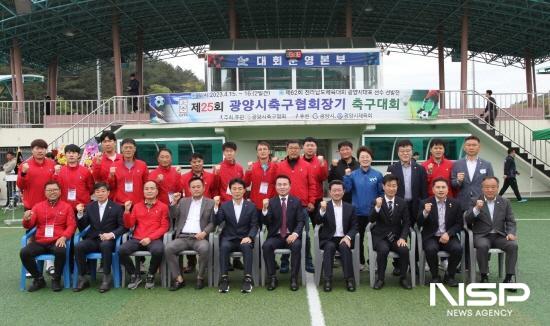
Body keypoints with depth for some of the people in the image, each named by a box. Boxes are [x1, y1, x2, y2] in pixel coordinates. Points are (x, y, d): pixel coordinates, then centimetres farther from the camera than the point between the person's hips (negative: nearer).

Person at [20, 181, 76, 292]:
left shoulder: (66, 207, 8)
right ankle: (39, 279, -3)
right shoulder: (38, 206, 14)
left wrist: (64, 237, -18)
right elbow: (29, 226, 9)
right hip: (40, 242, 3)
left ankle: (56, 279, -10)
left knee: (61, 252, -35)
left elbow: (71, 225, 1)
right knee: (24, 252, -23)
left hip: (57, 241, -3)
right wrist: (26, 220, -16)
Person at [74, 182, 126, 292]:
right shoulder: (89, 207, 14)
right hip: (93, 239, 3)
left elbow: (123, 226, -1)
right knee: (78, 246, -26)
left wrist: (112, 234, -19)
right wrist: (80, 214, -9)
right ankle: (82, 278, -14)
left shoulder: (117, 207, 5)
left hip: (108, 240, -3)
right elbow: (82, 227, 8)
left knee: (105, 245, -37)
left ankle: (106, 278, -24)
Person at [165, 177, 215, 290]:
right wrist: (174, 202, -3)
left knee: (205, 249, -35)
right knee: (168, 248, -25)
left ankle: (200, 278, -13)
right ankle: (179, 279, -14)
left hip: (199, 237, -3)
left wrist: (204, 232, -13)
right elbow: (173, 215, 12)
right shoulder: (183, 201, 22)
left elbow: (212, 222, 4)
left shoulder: (210, 203, 11)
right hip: (182, 237, 3)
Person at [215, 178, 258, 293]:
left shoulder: (251, 206, 8)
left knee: (247, 246, -33)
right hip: (228, 238, 1)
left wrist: (249, 237, -16)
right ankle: (224, 278, -29)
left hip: (244, 239, -1)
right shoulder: (224, 206, 10)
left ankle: (248, 278, -32)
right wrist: (216, 206, -14)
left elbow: (254, 225, 3)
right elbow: (217, 222, -1)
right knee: (224, 246, -32)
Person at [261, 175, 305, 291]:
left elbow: (301, 221, -1)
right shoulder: (271, 202, 6)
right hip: (276, 236, 1)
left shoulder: (296, 202, 6)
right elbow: (267, 222, -3)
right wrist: (264, 209, -22)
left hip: (291, 236, -1)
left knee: (296, 245, -32)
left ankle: (294, 278, -21)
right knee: (266, 246, -29)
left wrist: (295, 233, -20)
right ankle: (272, 278, -17)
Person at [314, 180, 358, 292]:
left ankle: (349, 279, -26)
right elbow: (317, 221, -11)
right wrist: (322, 210, -31)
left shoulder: (350, 207, 10)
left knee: (345, 247, -31)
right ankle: (327, 279, -31)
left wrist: (348, 237, -12)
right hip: (328, 239, -1)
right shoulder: (324, 206, 4)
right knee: (330, 247, -33)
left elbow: (354, 227, 8)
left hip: (344, 239, 1)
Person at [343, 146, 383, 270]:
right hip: (358, 212, 1)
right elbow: (346, 189, -10)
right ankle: (360, 262, 23)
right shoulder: (353, 174, 0)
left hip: (373, 212, -1)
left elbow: (382, 193, 2)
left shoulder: (377, 175, -3)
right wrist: (347, 176, -20)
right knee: (358, 238, 10)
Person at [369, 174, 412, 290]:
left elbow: (406, 223, 5)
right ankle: (380, 278, -12)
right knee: (383, 249, -31)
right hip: (380, 236, -2)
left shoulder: (402, 203, 6)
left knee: (404, 250, -26)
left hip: (396, 237, 2)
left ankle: (403, 278, -3)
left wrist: (403, 237, -12)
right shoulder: (377, 202, 0)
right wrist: (377, 207, -30)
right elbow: (371, 220, -12)